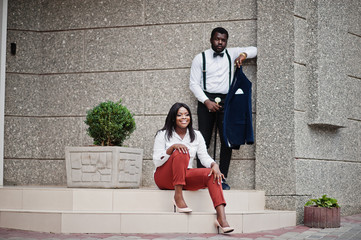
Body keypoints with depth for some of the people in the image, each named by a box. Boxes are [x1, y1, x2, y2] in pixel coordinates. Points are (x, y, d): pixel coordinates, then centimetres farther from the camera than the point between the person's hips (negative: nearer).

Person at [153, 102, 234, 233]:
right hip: (164, 177, -3)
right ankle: (178, 197, -30)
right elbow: (157, 162, -8)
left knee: (211, 173, -25)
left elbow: (204, 157, 1)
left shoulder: (196, 136, 12)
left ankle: (221, 217, -41)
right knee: (181, 153, -31)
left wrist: (214, 165, -21)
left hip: (185, 176, 4)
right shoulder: (163, 135, 1)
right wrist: (172, 147, -23)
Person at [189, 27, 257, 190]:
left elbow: (254, 50, 16)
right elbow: (194, 84, 1)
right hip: (206, 100, -2)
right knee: (204, 140, -7)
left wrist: (243, 54, -6)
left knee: (227, 140, -6)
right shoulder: (200, 58, 6)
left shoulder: (231, 54, 13)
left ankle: (222, 179, -3)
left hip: (226, 101, 2)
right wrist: (207, 101, -12)